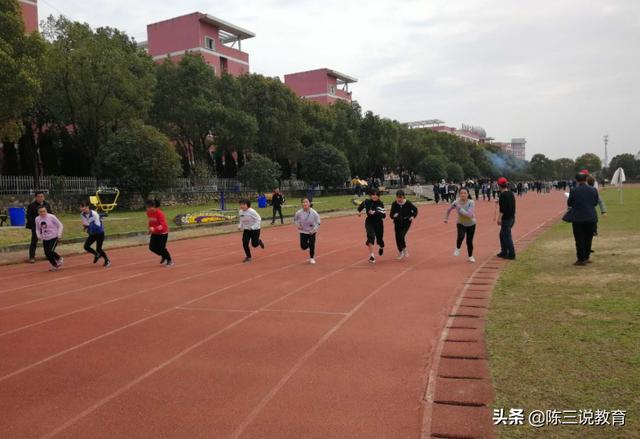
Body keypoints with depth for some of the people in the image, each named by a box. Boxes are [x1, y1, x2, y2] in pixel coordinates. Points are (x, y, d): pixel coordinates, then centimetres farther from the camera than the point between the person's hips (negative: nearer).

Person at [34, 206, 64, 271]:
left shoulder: (51, 217, -14)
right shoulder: (37, 219, -1)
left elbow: (60, 225, -6)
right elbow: (37, 229, 16)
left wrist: (59, 235, -13)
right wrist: (39, 235, -1)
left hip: (54, 237, -5)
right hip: (45, 239, 5)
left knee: (50, 251, -18)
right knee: (47, 254, 4)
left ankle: (59, 259, 10)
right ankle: (55, 265, 25)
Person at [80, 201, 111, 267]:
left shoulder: (94, 214, -25)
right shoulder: (82, 214, -7)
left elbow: (98, 225, -26)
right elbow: (85, 224, 6)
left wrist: (88, 225, -34)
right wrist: (86, 227, -15)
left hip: (99, 233, -6)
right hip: (92, 234, 6)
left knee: (98, 249, -4)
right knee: (86, 246, -6)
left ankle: (107, 261, 20)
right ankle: (97, 255, 22)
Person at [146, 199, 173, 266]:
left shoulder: (159, 213, -25)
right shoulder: (148, 213, -4)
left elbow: (163, 225, -31)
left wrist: (154, 228, -44)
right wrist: (150, 228, 3)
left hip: (163, 233, -7)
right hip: (155, 233, 7)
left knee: (161, 248, -6)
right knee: (152, 247, 1)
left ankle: (170, 260, 19)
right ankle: (164, 257, 27)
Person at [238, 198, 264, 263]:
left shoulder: (252, 211, -24)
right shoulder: (240, 212, -5)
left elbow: (258, 219, -18)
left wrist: (253, 227, -26)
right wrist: (240, 226, -3)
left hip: (255, 229, -5)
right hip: (246, 230, 5)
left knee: (254, 244, -2)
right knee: (245, 244, -6)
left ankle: (259, 241, 36)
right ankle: (248, 257, 15)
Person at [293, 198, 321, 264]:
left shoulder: (314, 213, -19)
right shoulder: (299, 213, -15)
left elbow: (318, 223, -9)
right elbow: (295, 219, 7)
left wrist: (314, 230, -16)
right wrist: (298, 225, -7)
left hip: (312, 232, -1)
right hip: (303, 232, 1)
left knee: (312, 246, 0)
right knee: (303, 247, 1)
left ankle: (312, 258, 24)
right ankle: (308, 244, 38)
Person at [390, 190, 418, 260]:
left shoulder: (408, 203, -13)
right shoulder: (394, 204, -10)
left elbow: (415, 210, 2)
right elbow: (391, 214, -5)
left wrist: (413, 216, -14)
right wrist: (393, 215, -28)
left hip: (406, 222, -3)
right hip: (397, 223, 3)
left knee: (401, 236, -19)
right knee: (397, 238, 2)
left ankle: (404, 249, 8)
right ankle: (400, 252, 25)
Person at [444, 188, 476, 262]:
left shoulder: (471, 202, -24)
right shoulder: (456, 202, -17)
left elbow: (469, 214, -34)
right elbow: (449, 210, 3)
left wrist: (459, 208, -36)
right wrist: (446, 218, 7)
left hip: (471, 224, 0)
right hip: (461, 224, 0)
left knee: (469, 241, 7)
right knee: (461, 236, -29)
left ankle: (470, 256, 33)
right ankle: (458, 249, 2)